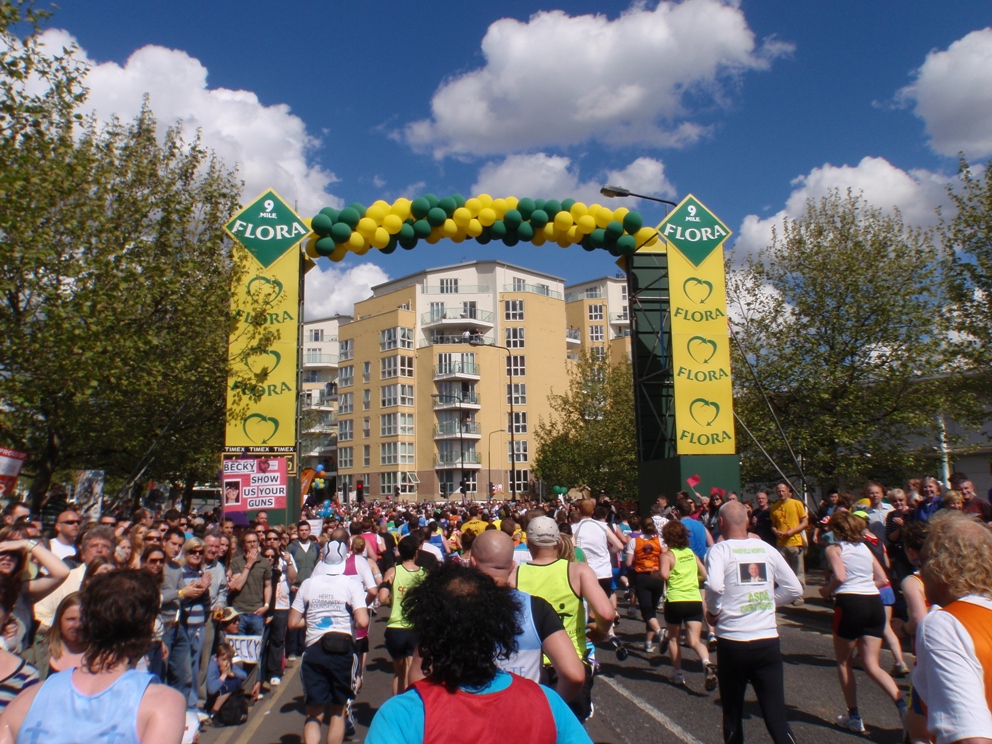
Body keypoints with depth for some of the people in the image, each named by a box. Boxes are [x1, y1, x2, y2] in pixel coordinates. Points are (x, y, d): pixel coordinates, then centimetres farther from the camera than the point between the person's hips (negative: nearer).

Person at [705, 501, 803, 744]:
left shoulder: (720, 549, -7)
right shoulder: (766, 548, 6)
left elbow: (715, 586, -24)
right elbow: (794, 589, 9)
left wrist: (712, 611, -6)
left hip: (732, 641, -3)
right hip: (768, 642, 3)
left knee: (733, 715, 14)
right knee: (777, 717, 3)